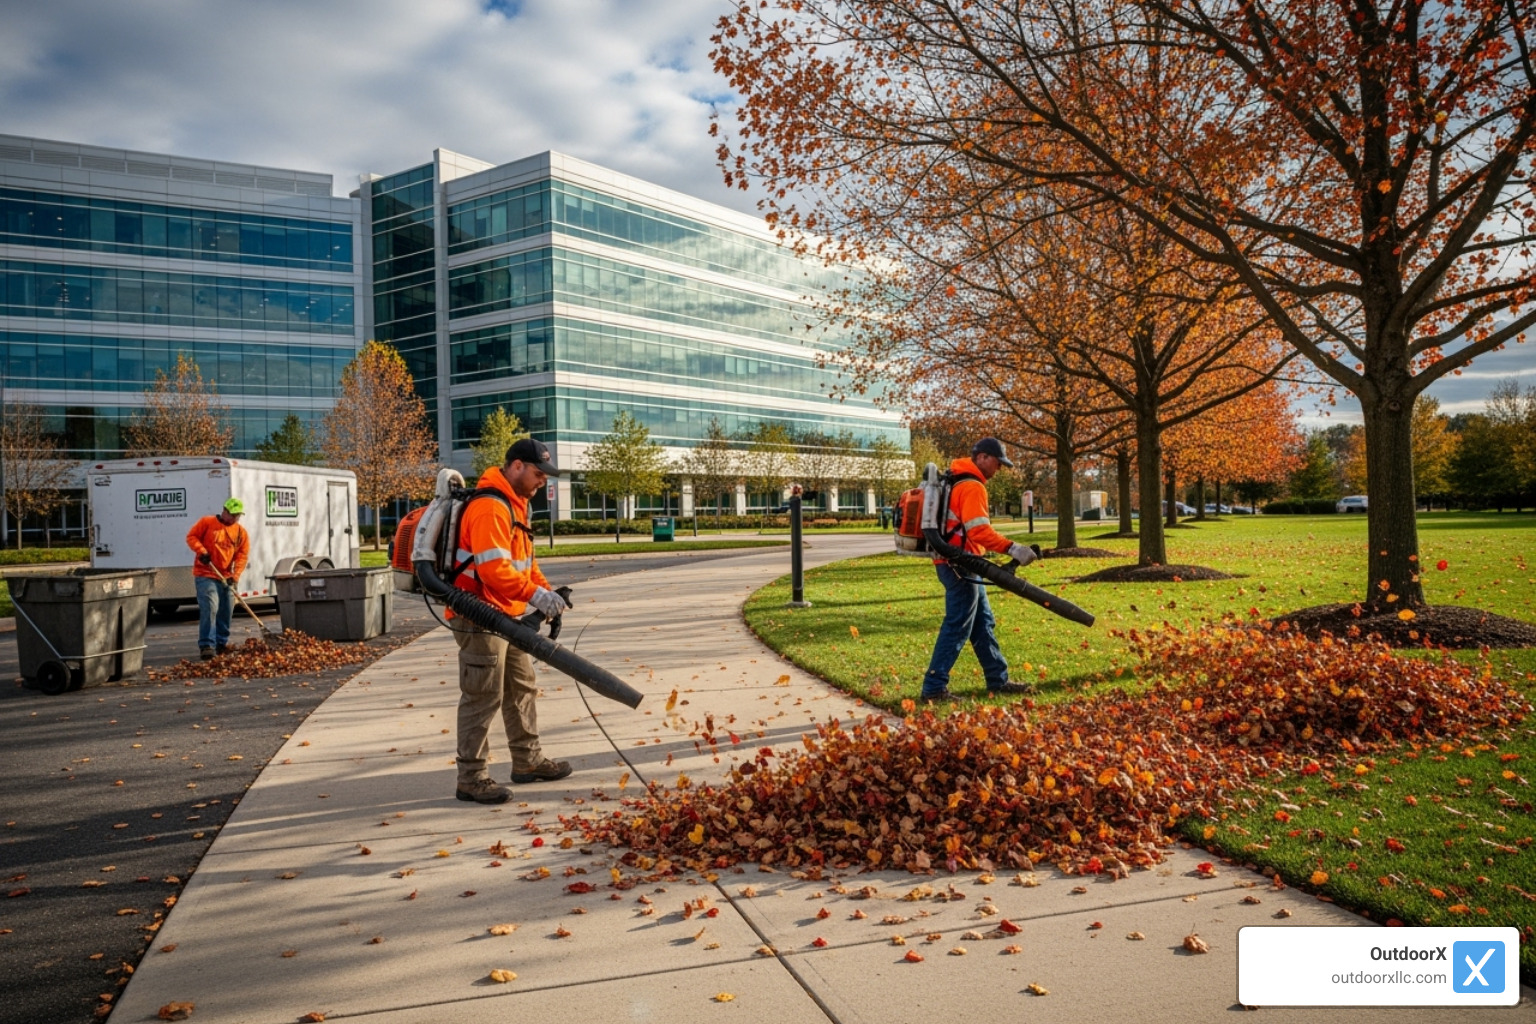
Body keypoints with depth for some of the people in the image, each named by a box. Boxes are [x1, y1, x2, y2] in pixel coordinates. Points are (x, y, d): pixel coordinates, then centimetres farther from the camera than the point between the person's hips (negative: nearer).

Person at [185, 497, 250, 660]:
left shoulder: (241, 532, 7)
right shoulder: (207, 522, 0)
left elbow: (242, 556, 2)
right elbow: (192, 536, 3)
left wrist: (235, 575, -9)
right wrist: (201, 551, -14)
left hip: (226, 577, 4)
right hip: (205, 575, -4)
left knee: (226, 611, 9)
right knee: (210, 608, -15)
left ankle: (222, 643, 22)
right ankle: (206, 645, -13)